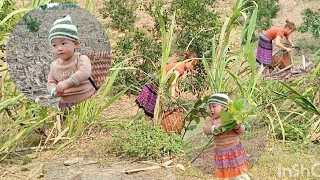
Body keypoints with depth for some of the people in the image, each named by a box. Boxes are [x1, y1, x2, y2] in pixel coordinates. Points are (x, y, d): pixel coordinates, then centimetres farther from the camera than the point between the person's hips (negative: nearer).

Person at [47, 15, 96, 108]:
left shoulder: (81, 59, -9)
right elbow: (51, 82, 12)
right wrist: (54, 91, -12)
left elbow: (85, 73, -27)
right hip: (65, 103, 4)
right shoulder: (54, 65, 8)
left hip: (86, 100, -4)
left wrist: (67, 83, -34)